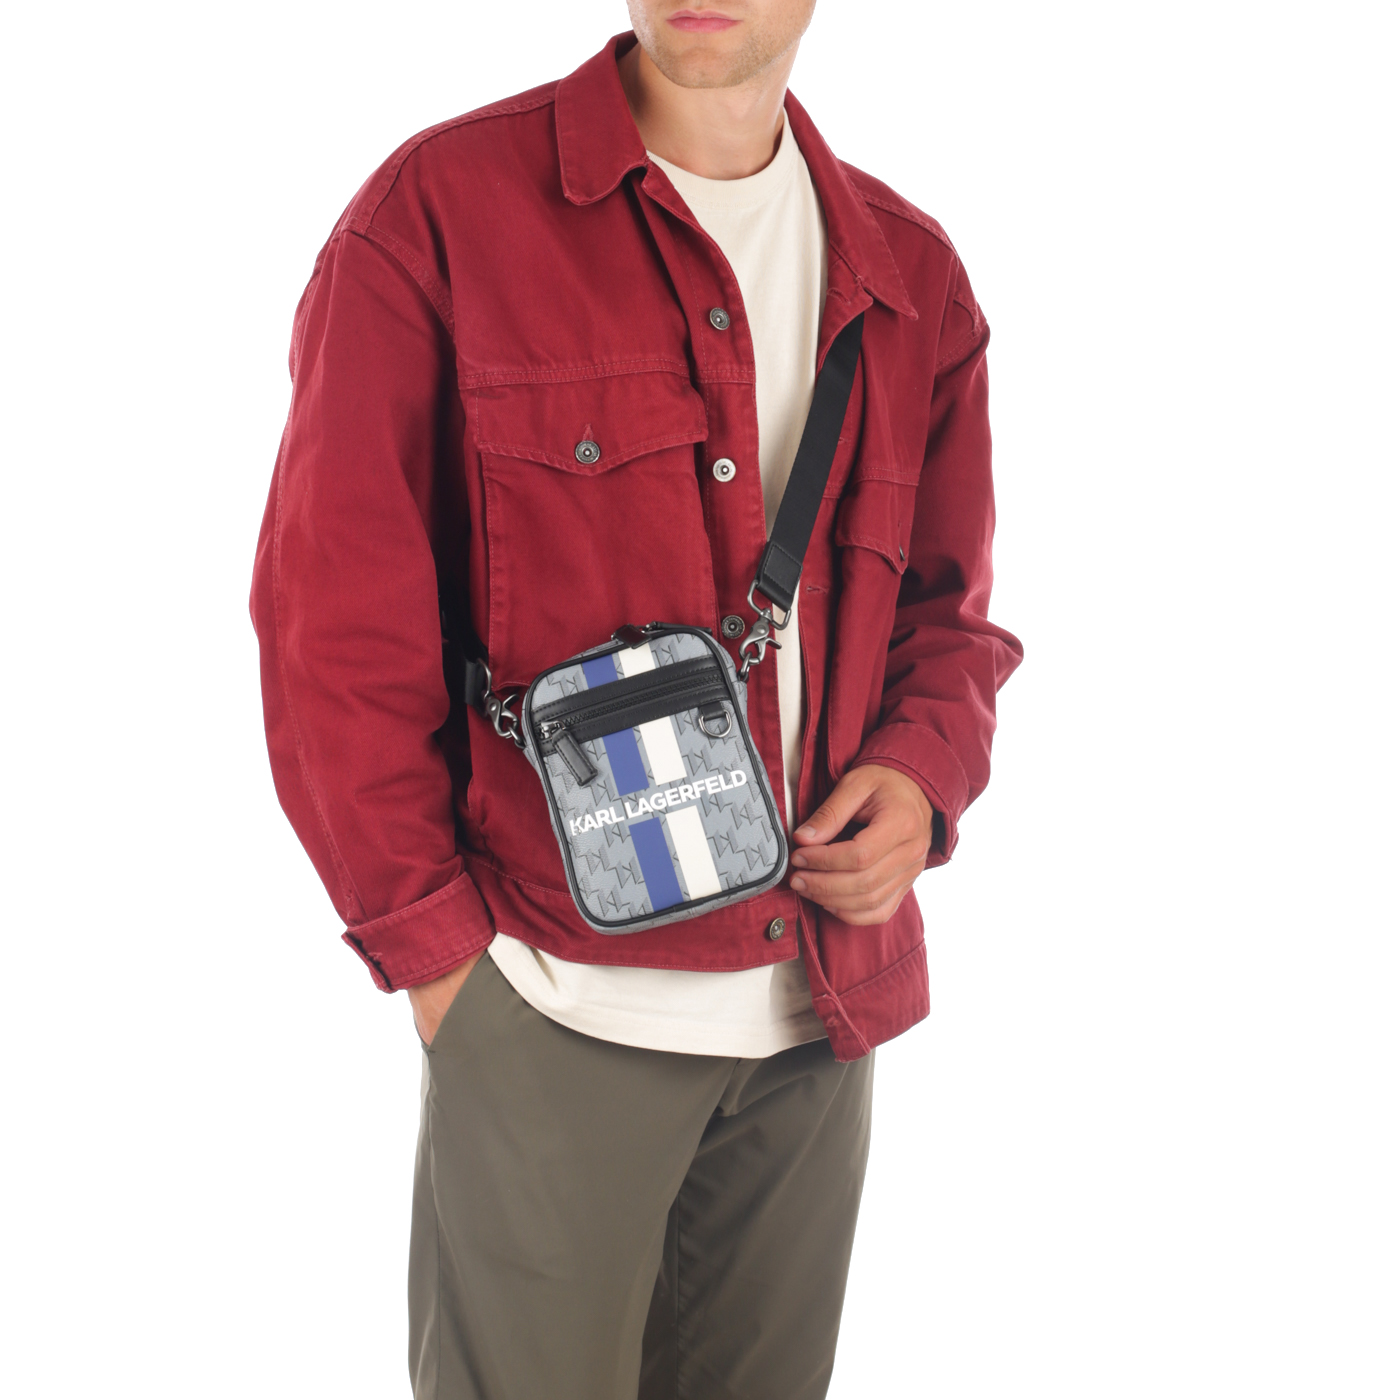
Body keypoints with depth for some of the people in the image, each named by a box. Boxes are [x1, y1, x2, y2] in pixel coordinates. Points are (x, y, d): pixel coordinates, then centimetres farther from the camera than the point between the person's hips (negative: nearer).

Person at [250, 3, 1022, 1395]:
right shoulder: (440, 208, -6)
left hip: (824, 1008, 5)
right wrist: (429, 940, -8)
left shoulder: (909, 274, 8)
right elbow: (332, 623, -7)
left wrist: (924, 773, -3)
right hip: (551, 1007, -4)